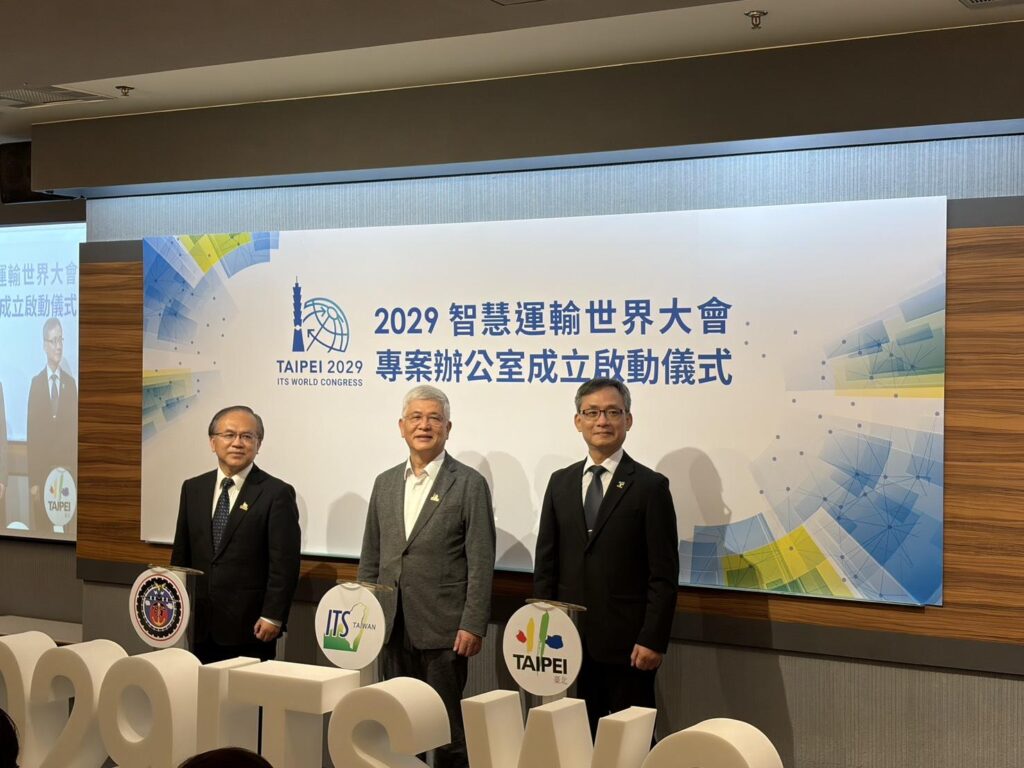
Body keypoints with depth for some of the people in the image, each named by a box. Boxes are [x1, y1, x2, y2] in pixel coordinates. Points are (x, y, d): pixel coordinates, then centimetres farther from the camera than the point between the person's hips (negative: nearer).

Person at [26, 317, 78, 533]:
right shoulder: (36, 383, 2)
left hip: (66, 470, 1)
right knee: (42, 528, 1)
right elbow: (31, 432, 0)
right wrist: (33, 480, -6)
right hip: (41, 469, -1)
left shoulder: (70, 383, 6)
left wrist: (75, 473, -1)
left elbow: (74, 429, 6)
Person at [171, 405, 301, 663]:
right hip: (198, 625, 5)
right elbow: (181, 555, 16)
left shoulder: (277, 493, -5)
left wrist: (272, 617, -12)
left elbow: (285, 564, -8)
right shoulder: (193, 489, 11)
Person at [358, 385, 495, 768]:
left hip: (443, 630, -5)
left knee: (447, 728, 2)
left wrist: (473, 626, -13)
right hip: (393, 628, 5)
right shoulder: (385, 483, 12)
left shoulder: (469, 484, -4)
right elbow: (370, 559, 15)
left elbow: (481, 563, -8)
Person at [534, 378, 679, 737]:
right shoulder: (560, 482, 10)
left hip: (627, 643, -4)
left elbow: (664, 574, -7)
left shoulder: (650, 486, -4)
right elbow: (545, 563, 11)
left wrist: (653, 640, -13)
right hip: (570, 640, 4)